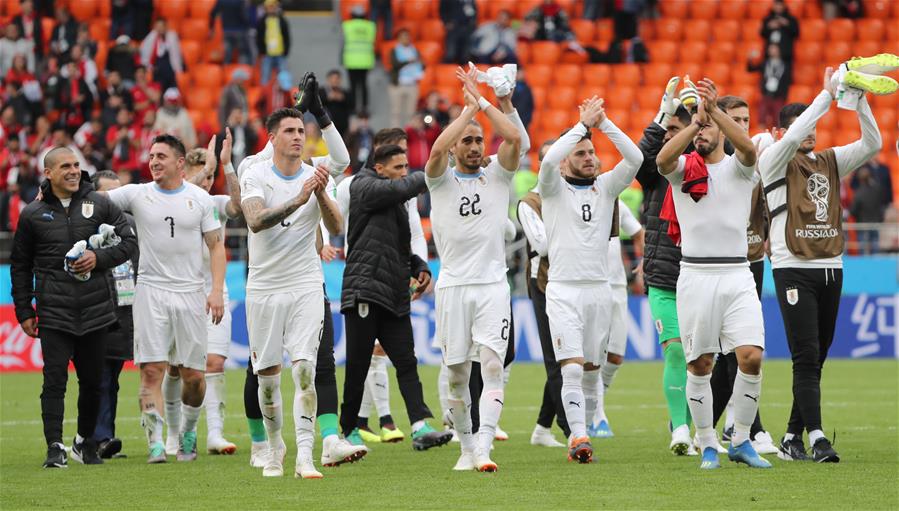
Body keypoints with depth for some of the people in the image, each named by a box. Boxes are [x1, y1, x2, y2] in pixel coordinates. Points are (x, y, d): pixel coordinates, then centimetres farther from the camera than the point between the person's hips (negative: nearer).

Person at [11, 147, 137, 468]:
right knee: (55, 380, -10)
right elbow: (20, 266, 12)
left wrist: (100, 258, -9)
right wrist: (24, 312, 8)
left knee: (93, 381, 9)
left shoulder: (99, 205, 5)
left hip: (95, 309, 2)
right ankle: (55, 447, -9)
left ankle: (85, 442, 26)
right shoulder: (32, 215, 4)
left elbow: (129, 240, 8)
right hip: (53, 312, -2)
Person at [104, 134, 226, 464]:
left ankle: (188, 432, 25)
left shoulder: (200, 199, 5)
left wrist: (217, 290, -3)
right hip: (151, 291, -1)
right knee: (152, 369, -10)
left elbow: (216, 245, 7)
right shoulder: (137, 194, 4)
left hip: (191, 293, 1)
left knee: (193, 375, 2)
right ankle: (155, 442, -9)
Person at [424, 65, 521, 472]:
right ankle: (466, 447, 17)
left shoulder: (497, 174, 9)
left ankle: (484, 447, -21)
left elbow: (514, 138, -9)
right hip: (453, 285, 0)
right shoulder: (441, 180, 6)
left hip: (492, 285, 0)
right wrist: (468, 108, -8)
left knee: (492, 366, -14)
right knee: (457, 374, 4)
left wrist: (482, 100, -4)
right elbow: (437, 151, -16)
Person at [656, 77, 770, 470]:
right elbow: (663, 158, -17)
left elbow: (748, 148, -17)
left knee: (751, 356, -11)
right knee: (699, 364, 1)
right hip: (696, 275, 0)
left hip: (737, 275, 0)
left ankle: (741, 441, 3)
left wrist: (713, 110, -28)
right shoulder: (682, 168, 7)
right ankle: (707, 446, 11)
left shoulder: (738, 168, 7)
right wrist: (695, 120, -29)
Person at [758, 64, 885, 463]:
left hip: (831, 268, 6)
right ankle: (816, 437, -18)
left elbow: (872, 144, 4)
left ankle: (792, 438, 11)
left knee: (815, 359, 6)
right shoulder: (775, 161, 0)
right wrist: (827, 94, -19)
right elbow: (793, 137, -20)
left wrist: (860, 100, -8)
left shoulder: (830, 161, 15)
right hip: (794, 269, -6)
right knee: (806, 357, -13)